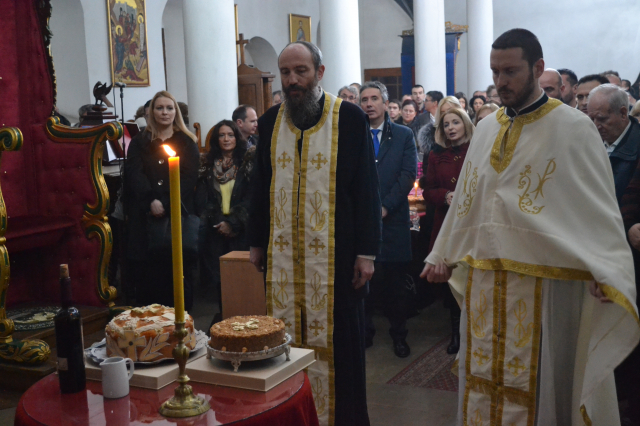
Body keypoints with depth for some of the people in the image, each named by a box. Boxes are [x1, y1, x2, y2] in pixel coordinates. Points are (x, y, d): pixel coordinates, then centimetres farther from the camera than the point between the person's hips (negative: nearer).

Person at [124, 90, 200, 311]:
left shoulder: (186, 143, 10)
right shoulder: (139, 143, 14)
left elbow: (190, 179, -1)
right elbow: (134, 175, 1)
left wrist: (166, 204, -14)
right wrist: (151, 201, -15)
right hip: (146, 216, 1)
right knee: (147, 273, -3)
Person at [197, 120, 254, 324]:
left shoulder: (247, 164, 4)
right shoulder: (209, 166, 12)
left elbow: (250, 199, -3)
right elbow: (203, 200, 9)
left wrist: (233, 223, -11)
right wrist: (219, 222, -6)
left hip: (240, 229, -2)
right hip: (215, 229, 2)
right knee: (218, 275, -2)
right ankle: (222, 313, 6)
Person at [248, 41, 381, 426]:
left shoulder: (349, 117, -4)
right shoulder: (270, 121, 8)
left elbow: (366, 187, -4)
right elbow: (261, 186, 14)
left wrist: (366, 251, -8)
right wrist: (257, 243, 12)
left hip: (334, 253, -3)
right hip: (282, 253, 3)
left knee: (336, 336, 4)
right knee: (287, 338, 7)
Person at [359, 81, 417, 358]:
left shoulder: (404, 135, 8)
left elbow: (408, 174, 0)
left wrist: (385, 206, -9)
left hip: (393, 219, 0)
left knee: (395, 281, 4)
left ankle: (398, 334, 17)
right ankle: (364, 332, 17)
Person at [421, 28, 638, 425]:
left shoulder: (574, 128, -6)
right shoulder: (486, 130, 10)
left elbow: (600, 208, -10)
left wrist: (607, 272, -21)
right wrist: (445, 255, 18)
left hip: (544, 284, -5)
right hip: (483, 284, 5)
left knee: (537, 385, 7)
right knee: (483, 381, 12)